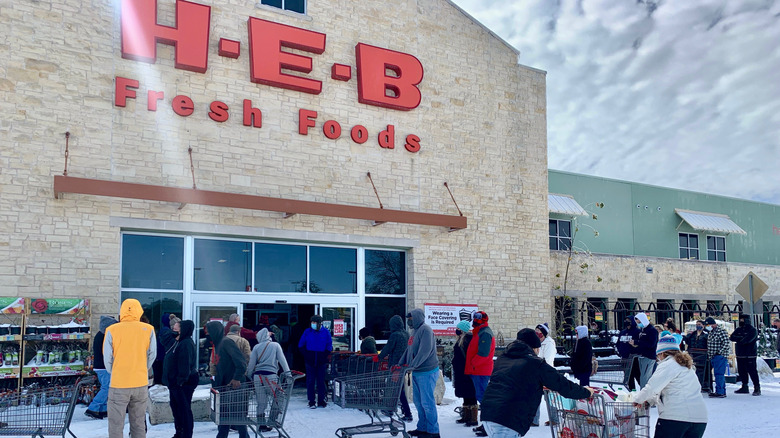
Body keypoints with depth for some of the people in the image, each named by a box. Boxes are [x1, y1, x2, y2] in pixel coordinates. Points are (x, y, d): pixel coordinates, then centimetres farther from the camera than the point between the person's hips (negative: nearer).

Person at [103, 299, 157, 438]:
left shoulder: (111, 330, -5)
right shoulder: (149, 330, -1)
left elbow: (107, 359, -1)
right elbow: (152, 356, 5)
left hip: (118, 385, -2)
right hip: (141, 384, 2)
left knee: (115, 426, 7)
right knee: (139, 425, 12)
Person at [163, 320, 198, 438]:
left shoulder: (186, 344, -20)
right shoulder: (177, 342, 14)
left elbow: (185, 364, -24)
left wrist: (181, 381, -23)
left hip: (183, 384, -11)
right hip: (174, 382, 11)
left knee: (184, 409, -4)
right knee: (175, 406, 19)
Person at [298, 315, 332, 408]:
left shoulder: (325, 332, 1)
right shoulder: (308, 331, 1)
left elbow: (329, 346, 7)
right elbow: (301, 345, 7)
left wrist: (324, 356, -4)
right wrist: (307, 355, -3)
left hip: (321, 361, 0)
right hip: (310, 361, 0)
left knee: (321, 381, 5)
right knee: (310, 381, 0)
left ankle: (321, 401, 13)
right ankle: (311, 402, 6)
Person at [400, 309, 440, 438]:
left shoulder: (426, 330, -15)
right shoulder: (415, 331, 15)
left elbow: (424, 351, -24)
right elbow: (409, 350, 18)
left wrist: (411, 365, -26)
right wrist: (400, 364, 9)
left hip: (427, 372, -9)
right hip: (416, 373, 9)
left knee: (427, 402, -5)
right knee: (418, 401, 14)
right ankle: (422, 428, 24)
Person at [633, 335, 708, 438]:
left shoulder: (667, 365, -4)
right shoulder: (687, 367, 25)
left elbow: (652, 387, -11)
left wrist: (638, 399, 6)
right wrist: (649, 400, 28)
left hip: (676, 417, -8)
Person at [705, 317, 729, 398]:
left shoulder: (721, 331, -12)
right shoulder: (710, 332, 17)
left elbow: (726, 343, -18)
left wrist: (719, 352, -19)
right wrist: (709, 354, 18)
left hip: (720, 356, -10)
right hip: (713, 357, 10)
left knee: (719, 374, -11)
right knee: (719, 374, 13)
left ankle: (719, 392, -11)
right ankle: (722, 392, 19)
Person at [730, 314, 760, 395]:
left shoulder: (752, 330, -5)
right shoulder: (738, 330, 15)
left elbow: (748, 339, -20)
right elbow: (731, 337, 2)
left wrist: (738, 339, -5)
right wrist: (742, 338, -12)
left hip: (750, 355, -7)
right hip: (740, 355, 7)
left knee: (752, 371, -9)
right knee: (742, 371, 11)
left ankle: (757, 388, -5)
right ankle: (744, 387, 20)